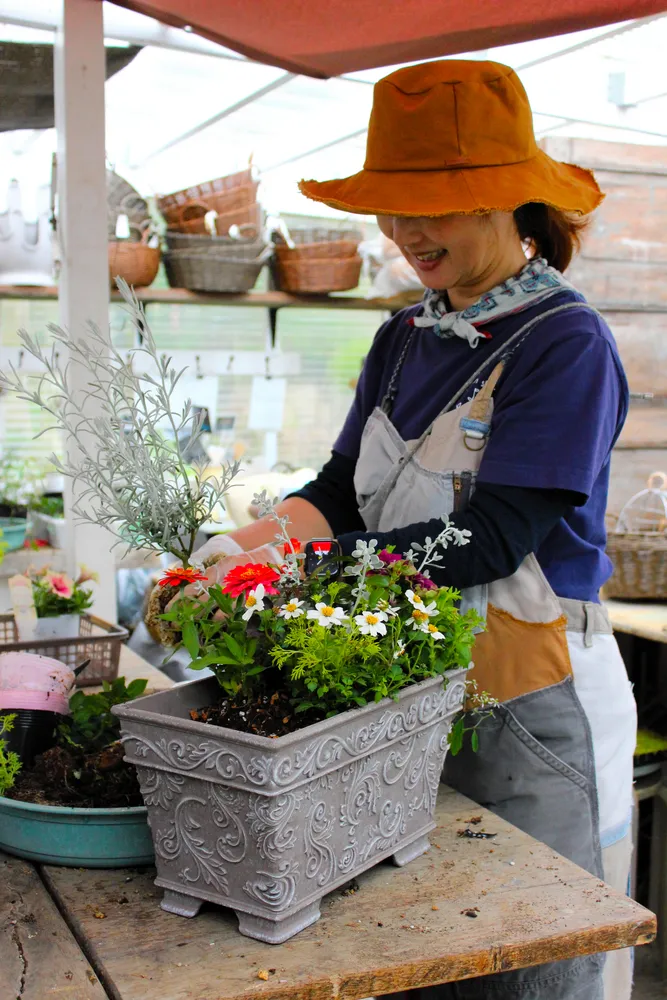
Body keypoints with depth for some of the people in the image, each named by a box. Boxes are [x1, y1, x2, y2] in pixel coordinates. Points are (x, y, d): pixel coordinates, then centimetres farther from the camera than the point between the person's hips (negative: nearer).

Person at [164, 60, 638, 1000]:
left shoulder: (566, 345, -13)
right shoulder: (404, 340, 9)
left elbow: (489, 537, -21)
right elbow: (343, 493, 5)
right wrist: (242, 546, -14)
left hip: (532, 699, -6)